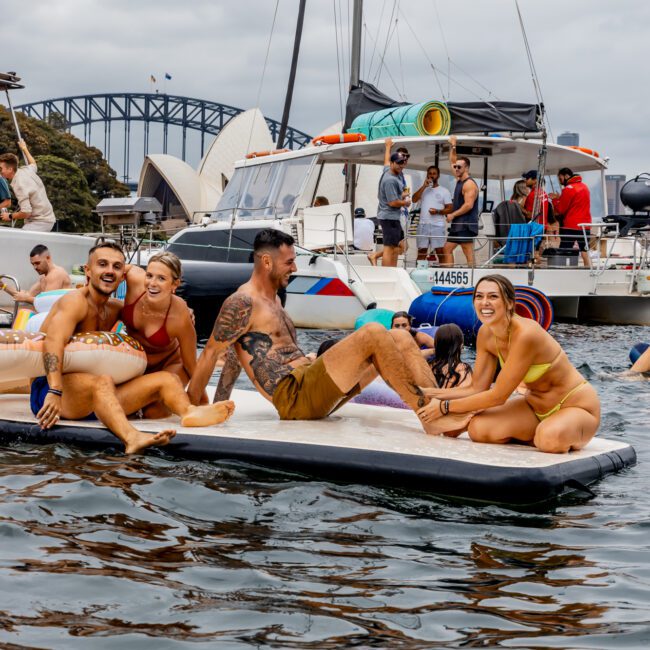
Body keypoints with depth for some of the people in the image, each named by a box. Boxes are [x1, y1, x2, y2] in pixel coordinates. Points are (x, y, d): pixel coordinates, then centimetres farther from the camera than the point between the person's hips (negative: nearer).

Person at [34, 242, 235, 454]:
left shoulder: (116, 309, 15)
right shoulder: (75, 301, -11)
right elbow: (54, 342, -29)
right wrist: (55, 392, -44)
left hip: (95, 398, 8)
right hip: (49, 391, -8)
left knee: (166, 379, -5)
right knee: (102, 381, -39)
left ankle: (189, 412, -40)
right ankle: (132, 438, -67)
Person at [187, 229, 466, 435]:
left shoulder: (272, 300, 23)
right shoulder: (242, 303, -7)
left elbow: (236, 355, 26)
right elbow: (210, 353, -7)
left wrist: (217, 406, 22)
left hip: (314, 391, 10)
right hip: (294, 397, -10)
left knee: (399, 337, 1)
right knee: (373, 333, -23)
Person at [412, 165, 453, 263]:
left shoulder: (444, 191, 7)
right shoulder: (423, 189, 15)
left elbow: (449, 209, 1)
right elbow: (414, 199, -3)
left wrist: (438, 211, -17)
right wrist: (424, 186, -7)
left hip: (438, 225, -2)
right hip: (423, 225, 3)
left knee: (440, 250, -5)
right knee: (422, 250, 6)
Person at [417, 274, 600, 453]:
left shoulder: (525, 334, -30)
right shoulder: (485, 334, -6)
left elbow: (498, 395, -24)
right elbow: (477, 388, 0)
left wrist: (445, 407, -17)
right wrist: (427, 393, -9)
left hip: (577, 406, -7)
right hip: (536, 406, 7)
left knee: (550, 439, -39)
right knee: (478, 428, -15)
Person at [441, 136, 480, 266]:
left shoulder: (469, 184, -12)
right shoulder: (459, 180, 15)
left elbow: (469, 205, -21)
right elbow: (452, 162, 27)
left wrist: (452, 215, -14)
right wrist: (452, 147, 19)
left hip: (466, 225, -10)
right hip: (457, 224, 10)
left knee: (468, 253, -10)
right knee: (447, 249, 7)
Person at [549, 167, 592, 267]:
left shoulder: (568, 189, -11)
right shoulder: (584, 186, 13)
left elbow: (560, 210, -9)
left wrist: (555, 199, 7)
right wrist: (560, 198, 9)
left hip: (570, 226, -7)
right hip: (585, 225, 7)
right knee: (584, 252, 10)